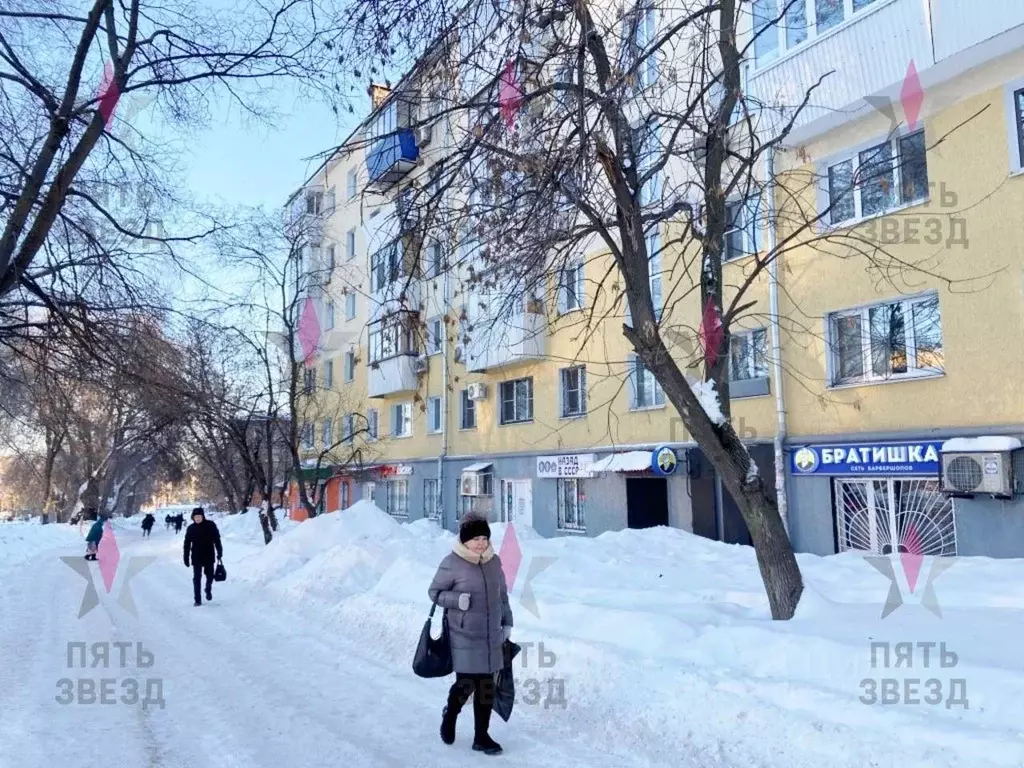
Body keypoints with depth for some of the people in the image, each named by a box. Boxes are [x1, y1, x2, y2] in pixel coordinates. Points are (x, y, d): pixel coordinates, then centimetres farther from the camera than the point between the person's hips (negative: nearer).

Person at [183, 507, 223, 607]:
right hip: (196, 557, 0)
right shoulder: (191, 528, -1)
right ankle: (197, 600, 6)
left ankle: (208, 590, 38)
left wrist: (219, 552, -3)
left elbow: (217, 539, -1)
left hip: (209, 556, 0)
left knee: (210, 576, 9)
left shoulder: (210, 525, -5)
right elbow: (187, 544, 3)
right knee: (197, 579, 0)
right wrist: (186, 558, 1)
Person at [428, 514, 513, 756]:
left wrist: (507, 623, 14)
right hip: (464, 638, -5)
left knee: (486, 687, 9)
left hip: (491, 637, 5)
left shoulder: (494, 561, 3)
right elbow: (434, 591, -5)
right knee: (466, 684, -2)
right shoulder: (452, 563, -13)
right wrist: (457, 600, -21)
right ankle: (449, 716, 31)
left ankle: (481, 736, 24)